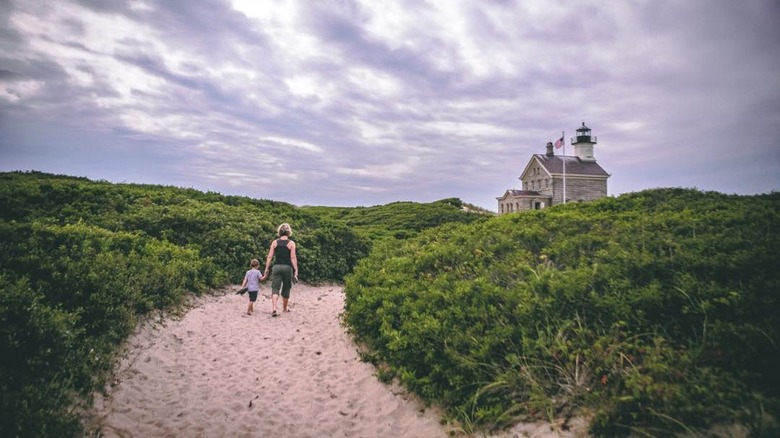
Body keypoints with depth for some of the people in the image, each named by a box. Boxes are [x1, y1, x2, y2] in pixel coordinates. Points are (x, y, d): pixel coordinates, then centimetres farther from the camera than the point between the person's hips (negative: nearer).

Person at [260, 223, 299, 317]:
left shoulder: (275, 242, 4)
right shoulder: (291, 243, -2)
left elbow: (269, 257, 1)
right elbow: (293, 258, -8)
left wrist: (266, 271, 5)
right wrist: (296, 271, -6)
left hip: (277, 267, 1)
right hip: (287, 267, -1)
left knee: (275, 289, 0)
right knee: (286, 288, 15)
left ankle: (274, 308, -19)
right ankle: (284, 308, 30)